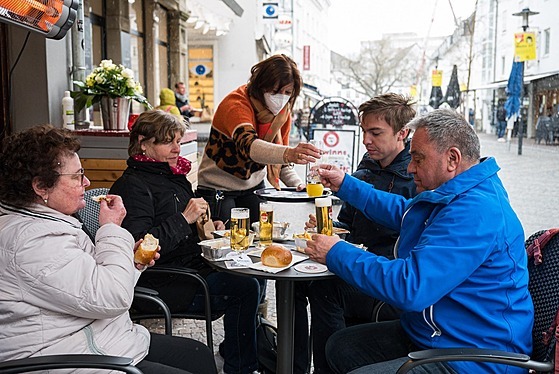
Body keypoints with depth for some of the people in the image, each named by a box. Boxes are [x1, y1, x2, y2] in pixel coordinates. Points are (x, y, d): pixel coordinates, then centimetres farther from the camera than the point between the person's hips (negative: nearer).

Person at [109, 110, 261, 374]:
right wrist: (185, 219, -23)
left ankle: (234, 345, 17)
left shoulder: (173, 175, 16)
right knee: (245, 288, -20)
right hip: (161, 282, -9)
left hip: (191, 265, 9)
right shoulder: (132, 185, -12)